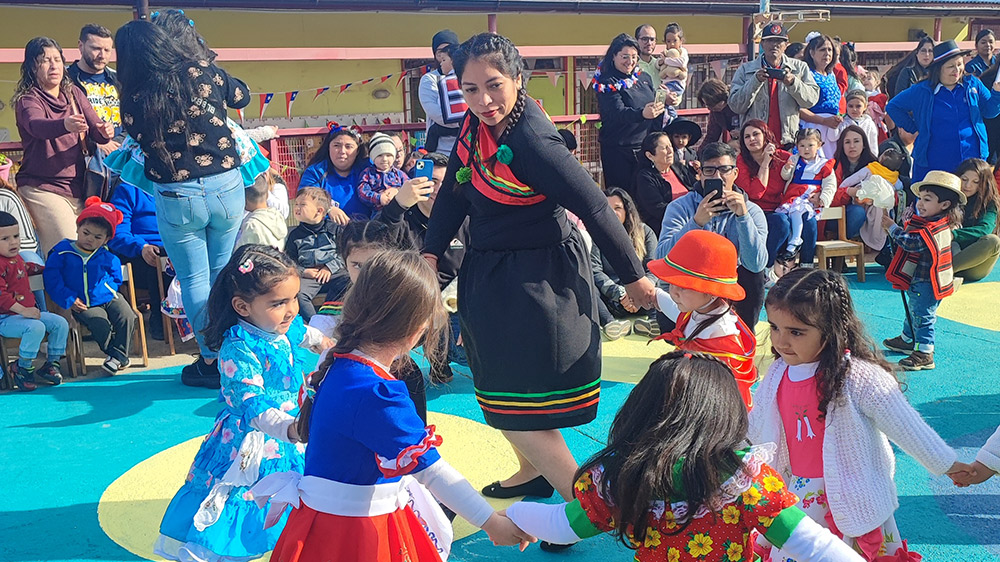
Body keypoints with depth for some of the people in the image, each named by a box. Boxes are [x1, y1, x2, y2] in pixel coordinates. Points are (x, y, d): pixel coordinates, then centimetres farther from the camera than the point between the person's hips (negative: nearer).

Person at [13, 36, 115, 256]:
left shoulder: (74, 93, 10)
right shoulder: (28, 100, -5)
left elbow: (96, 129, 0)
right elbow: (36, 125, -28)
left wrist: (105, 132, -25)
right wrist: (65, 125, -50)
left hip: (77, 188, 5)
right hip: (42, 188, -5)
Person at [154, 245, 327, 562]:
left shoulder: (285, 328, -6)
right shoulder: (238, 350, -31)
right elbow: (251, 405, -41)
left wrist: (319, 340, 38)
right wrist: (288, 427, -57)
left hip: (291, 434, 8)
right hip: (252, 444, -8)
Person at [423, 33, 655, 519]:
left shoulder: (533, 142, -28)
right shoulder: (478, 122, -4)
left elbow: (596, 210, -24)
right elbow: (454, 190, 6)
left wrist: (633, 277, -15)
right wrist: (430, 252, -1)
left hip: (534, 282, -9)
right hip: (489, 274, 9)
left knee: (518, 405, -3)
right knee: (500, 387, 23)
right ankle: (533, 473, 45)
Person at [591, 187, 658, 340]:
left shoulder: (645, 232, 11)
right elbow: (595, 271, -6)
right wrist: (620, 294, -21)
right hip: (609, 301, -2)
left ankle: (655, 320, -53)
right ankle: (609, 323, -52)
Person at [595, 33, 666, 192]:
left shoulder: (645, 78, 8)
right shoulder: (607, 83, -11)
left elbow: (653, 104, 21)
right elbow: (618, 112, -27)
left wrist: (663, 100, 1)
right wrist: (642, 113, -43)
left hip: (644, 146, 6)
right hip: (617, 149, -6)